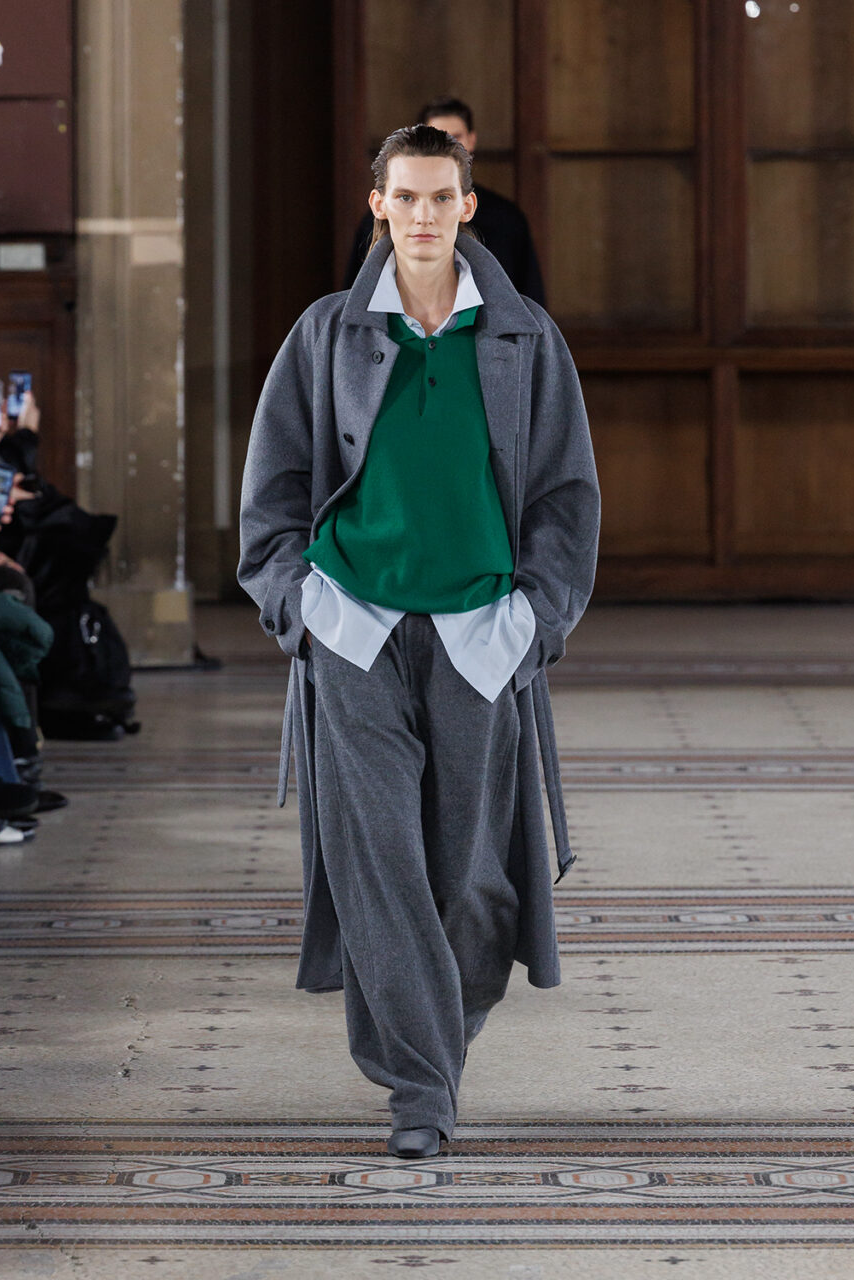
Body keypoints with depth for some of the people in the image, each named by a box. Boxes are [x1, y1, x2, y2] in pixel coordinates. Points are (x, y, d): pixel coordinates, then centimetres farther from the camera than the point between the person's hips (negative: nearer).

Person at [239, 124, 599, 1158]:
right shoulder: (328, 335, 5)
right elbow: (275, 481, 10)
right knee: (376, 854, -9)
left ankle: (444, 1026, 30)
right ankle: (419, 1088, -5)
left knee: (472, 862, 2)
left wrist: (536, 611, 0)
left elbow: (566, 490, 9)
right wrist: (297, 599, 0)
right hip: (355, 635, -1)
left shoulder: (523, 339, 6)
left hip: (479, 636, 1)